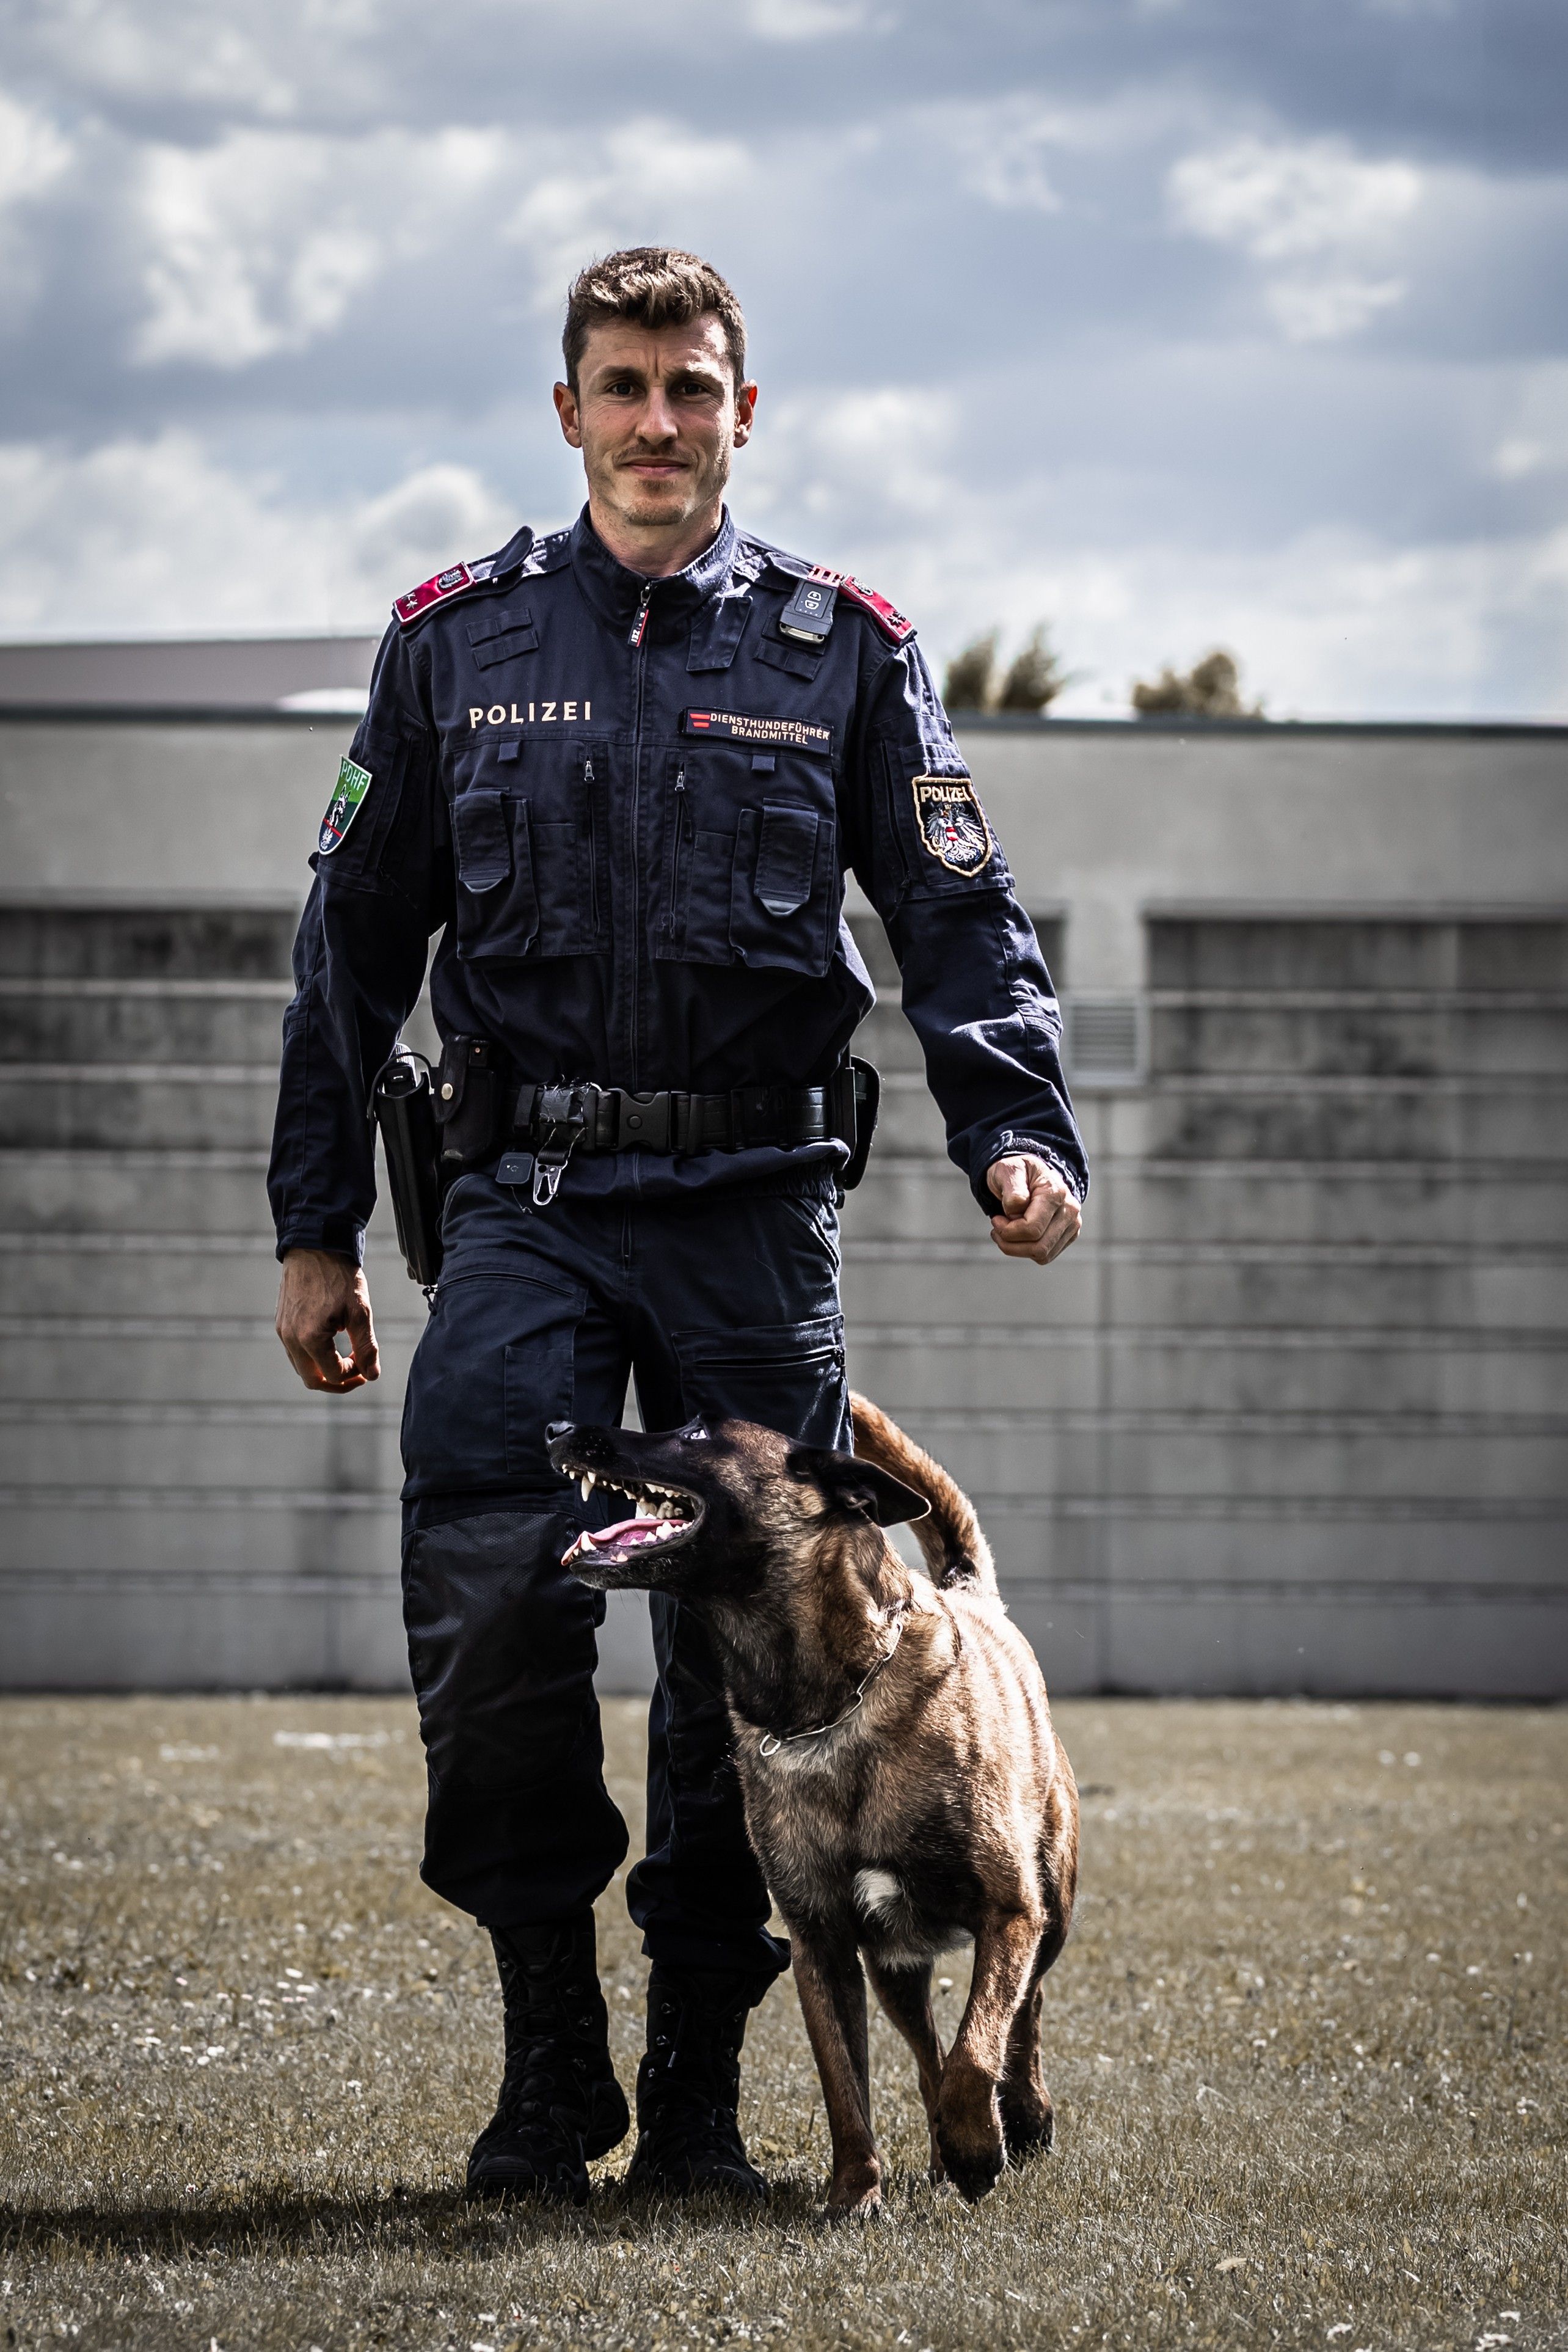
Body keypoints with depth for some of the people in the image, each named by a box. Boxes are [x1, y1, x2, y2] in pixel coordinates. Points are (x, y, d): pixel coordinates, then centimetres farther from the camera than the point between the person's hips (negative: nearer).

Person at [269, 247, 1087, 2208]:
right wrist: (314, 1226, 9)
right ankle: (548, 2060, -1)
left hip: (755, 1208, 0)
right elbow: (355, 942, 12)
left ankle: (698, 2082, 12)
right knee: (487, 1607, -15)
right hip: (526, 1198, 0)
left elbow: (960, 920, 5)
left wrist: (1016, 1132, -12)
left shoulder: (840, 648, 7)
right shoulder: (455, 641, 8)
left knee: (750, 1643, 1)